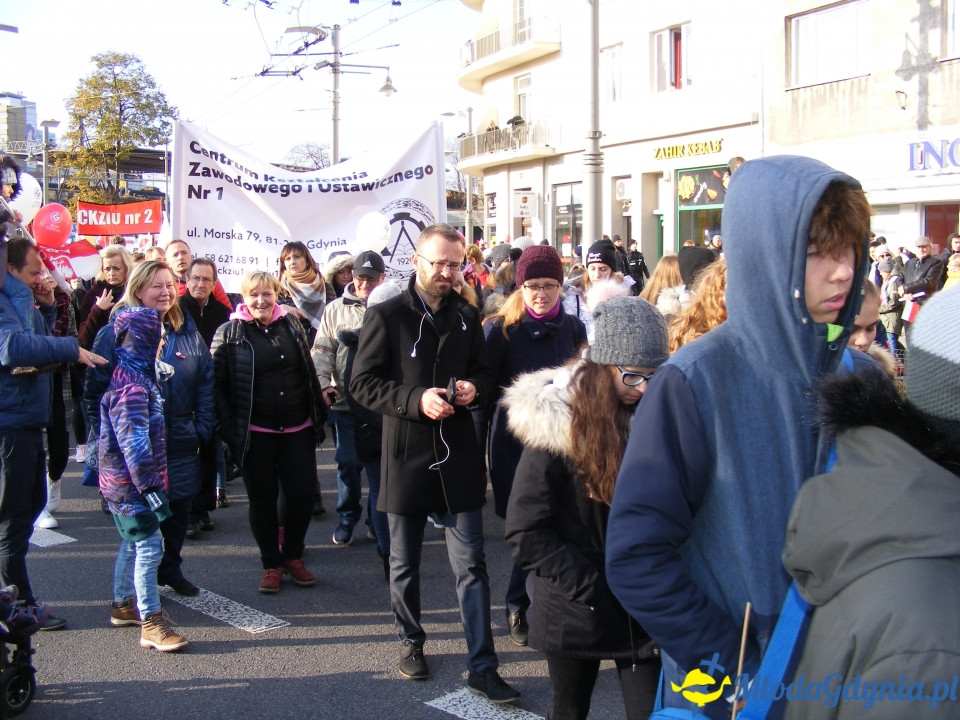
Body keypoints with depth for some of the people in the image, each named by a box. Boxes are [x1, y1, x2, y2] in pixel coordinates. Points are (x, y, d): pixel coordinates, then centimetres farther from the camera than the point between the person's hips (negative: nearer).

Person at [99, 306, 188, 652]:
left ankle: (123, 606, 34)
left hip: (123, 481, 10)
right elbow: (135, 445, -26)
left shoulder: (134, 376, 10)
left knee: (132, 544, 21)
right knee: (149, 548, -7)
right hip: (132, 484, -10)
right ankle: (151, 623, -3)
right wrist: (151, 489, -24)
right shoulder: (132, 387, -22)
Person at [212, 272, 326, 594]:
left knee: (303, 493, 3)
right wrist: (228, 428, -11)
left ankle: (293, 556, 23)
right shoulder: (229, 333, -3)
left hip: (297, 430, 3)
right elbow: (217, 383, -4)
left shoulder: (291, 325, 7)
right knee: (263, 498, 6)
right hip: (256, 433, -3)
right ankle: (271, 564, 20)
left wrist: (318, 415, 10)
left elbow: (309, 372, 14)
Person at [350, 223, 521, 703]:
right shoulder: (386, 317, -4)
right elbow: (362, 383, -8)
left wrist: (474, 388, -7)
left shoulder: (467, 317, 8)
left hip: (458, 458, 2)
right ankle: (411, 642, 35)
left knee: (471, 566, 1)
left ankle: (482, 668, 5)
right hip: (406, 458, -2)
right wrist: (416, 399, -21)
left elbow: (483, 372, 17)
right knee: (405, 563, 14)